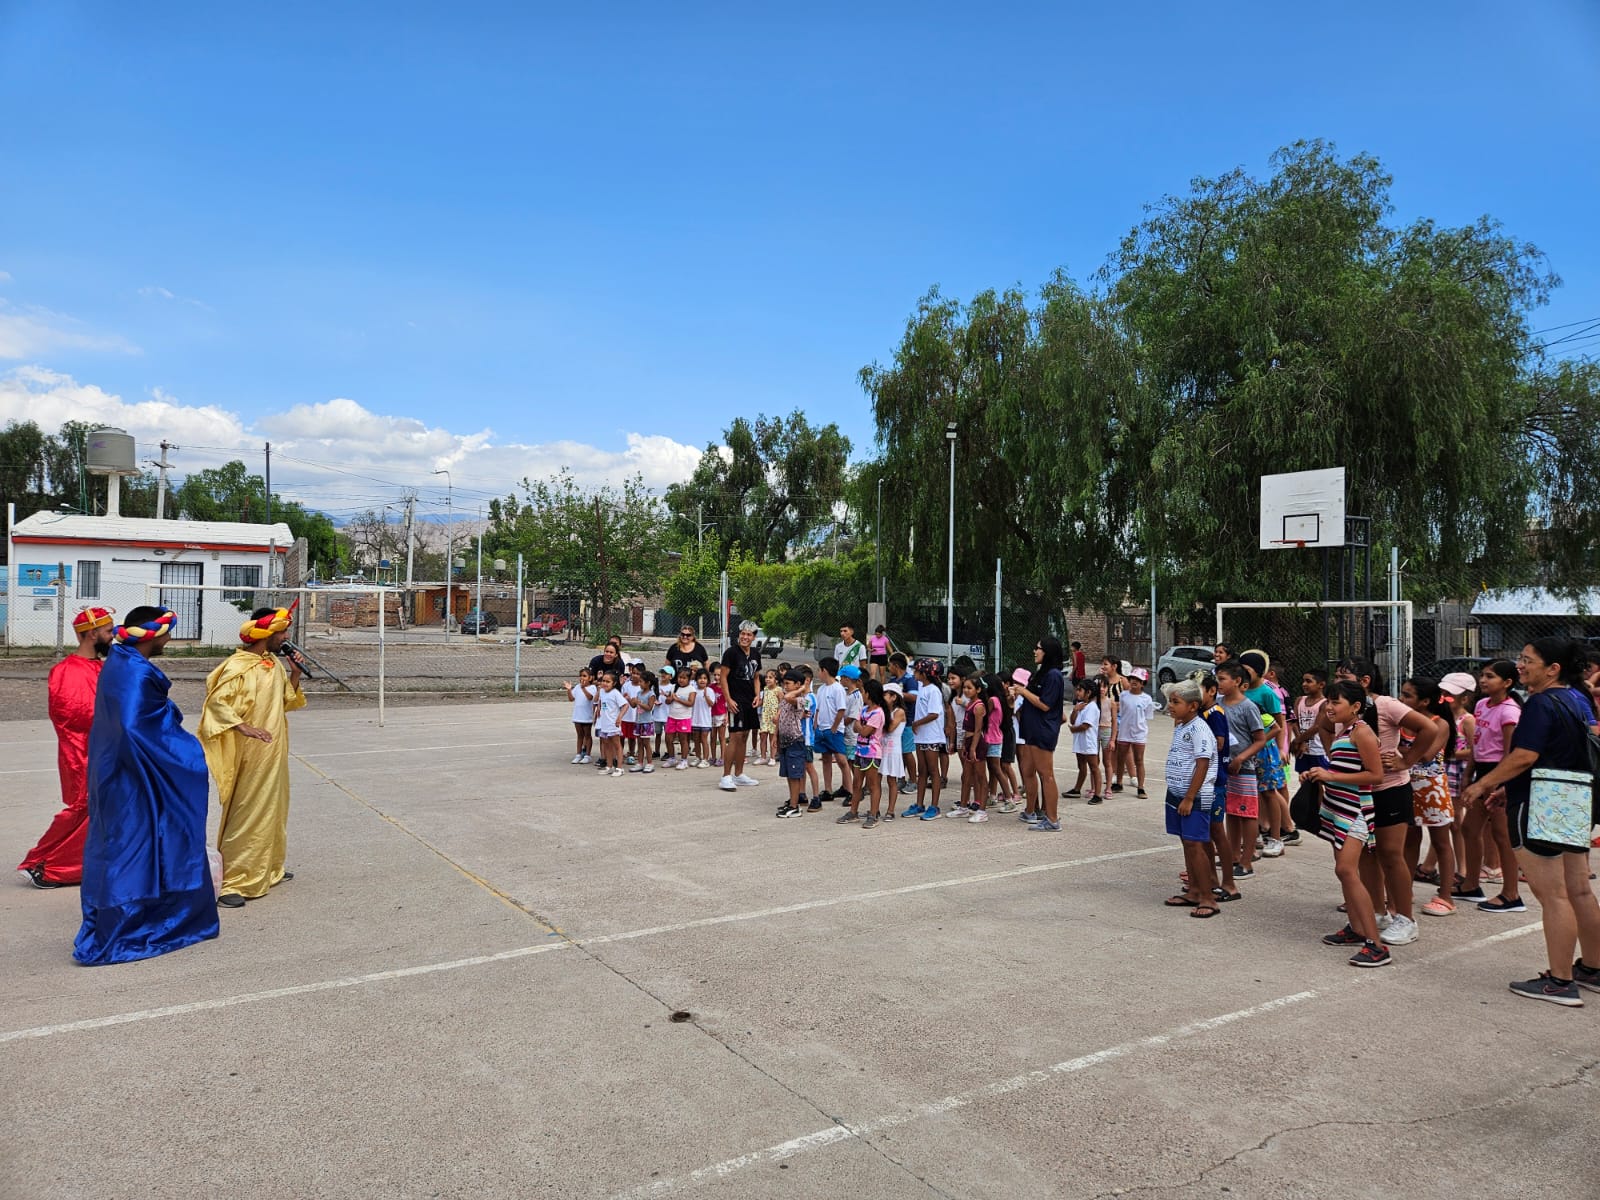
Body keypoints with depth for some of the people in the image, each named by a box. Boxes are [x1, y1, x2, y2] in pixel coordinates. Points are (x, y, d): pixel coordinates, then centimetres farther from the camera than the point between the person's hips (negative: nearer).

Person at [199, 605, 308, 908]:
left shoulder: (275, 664, 9)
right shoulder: (239, 667, -17)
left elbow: (286, 702, 16)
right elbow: (216, 702, -23)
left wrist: (295, 674, 1)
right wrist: (245, 727, -31)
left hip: (273, 753, 9)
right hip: (251, 756, -9)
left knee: (273, 810, 18)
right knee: (245, 815, -6)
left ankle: (267, 869, 31)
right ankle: (231, 882, 1)